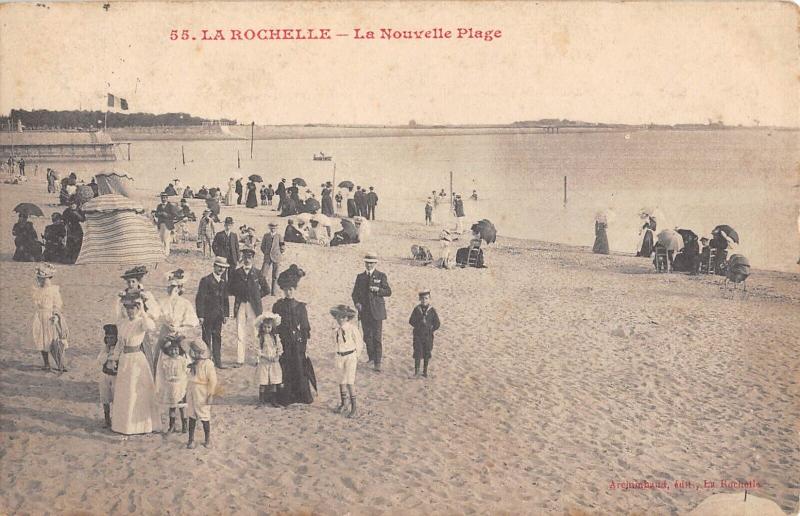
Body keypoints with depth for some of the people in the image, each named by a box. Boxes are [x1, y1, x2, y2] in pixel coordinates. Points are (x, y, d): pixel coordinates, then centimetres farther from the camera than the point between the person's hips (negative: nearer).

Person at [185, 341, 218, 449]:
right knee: (191, 417, 10)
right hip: (192, 394, 7)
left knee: (204, 418, 1)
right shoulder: (193, 364, 8)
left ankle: (208, 440, 14)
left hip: (202, 395, -7)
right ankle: (191, 440, 18)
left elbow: (212, 381, -16)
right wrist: (187, 391, 19)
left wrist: (210, 395, -17)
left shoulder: (207, 364, -15)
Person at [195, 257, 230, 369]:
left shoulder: (224, 282, 10)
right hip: (207, 315, -5)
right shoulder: (206, 280, -8)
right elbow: (200, 299, -9)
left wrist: (226, 314, 11)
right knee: (207, 338, 1)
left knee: (217, 338, 7)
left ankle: (217, 361, 12)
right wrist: (200, 315, -13)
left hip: (219, 315, 5)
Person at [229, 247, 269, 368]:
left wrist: (256, 297, 4)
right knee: (240, 333, -2)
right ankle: (240, 360, 1)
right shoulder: (236, 273, 7)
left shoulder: (257, 273, 5)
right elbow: (232, 290, 11)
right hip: (240, 306, 1)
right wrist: (239, 293, -3)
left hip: (253, 306, -1)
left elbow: (266, 290, 10)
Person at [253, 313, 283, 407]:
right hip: (263, 362, -2)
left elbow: (279, 348, 7)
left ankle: (273, 400, 13)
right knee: (263, 383, -1)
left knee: (274, 382, 5)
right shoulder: (260, 338, -3)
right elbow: (258, 349, -5)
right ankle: (261, 400, 9)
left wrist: (277, 355, -8)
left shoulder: (275, 337, 4)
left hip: (274, 362, 2)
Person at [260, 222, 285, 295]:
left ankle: (273, 291, 9)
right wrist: (266, 254, 9)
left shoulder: (279, 236, 0)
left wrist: (278, 254, 4)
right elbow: (263, 246, 15)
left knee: (274, 276, 2)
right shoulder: (266, 235, 6)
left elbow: (283, 248, 6)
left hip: (276, 258, -1)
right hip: (267, 258, 1)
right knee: (263, 274, -7)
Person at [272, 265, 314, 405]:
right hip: (283, 343, 0)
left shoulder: (300, 307, 2)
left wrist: (305, 345, 0)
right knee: (285, 370, 1)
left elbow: (306, 327, 3)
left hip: (298, 342, 0)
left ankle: (302, 395, 14)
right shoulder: (277, 306, 2)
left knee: (300, 369, 2)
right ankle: (286, 397, 11)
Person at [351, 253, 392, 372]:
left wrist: (378, 289, -18)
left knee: (377, 338, -7)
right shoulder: (360, 277, 12)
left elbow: (388, 292, 0)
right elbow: (355, 293, 11)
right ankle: (371, 358, 22)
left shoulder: (381, 276, 3)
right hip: (364, 312, 4)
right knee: (367, 337, 8)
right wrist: (357, 303, -8)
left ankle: (377, 362, -6)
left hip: (377, 312, -4)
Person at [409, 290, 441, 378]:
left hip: (428, 336, 1)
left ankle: (425, 371, 19)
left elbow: (437, 324, 0)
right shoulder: (416, 309, -1)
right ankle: (416, 371, 4)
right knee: (417, 352, -3)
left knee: (427, 354, 7)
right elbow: (411, 321, 1)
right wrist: (418, 326, -6)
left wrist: (430, 330, -5)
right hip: (418, 335, 0)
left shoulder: (432, 310, -2)